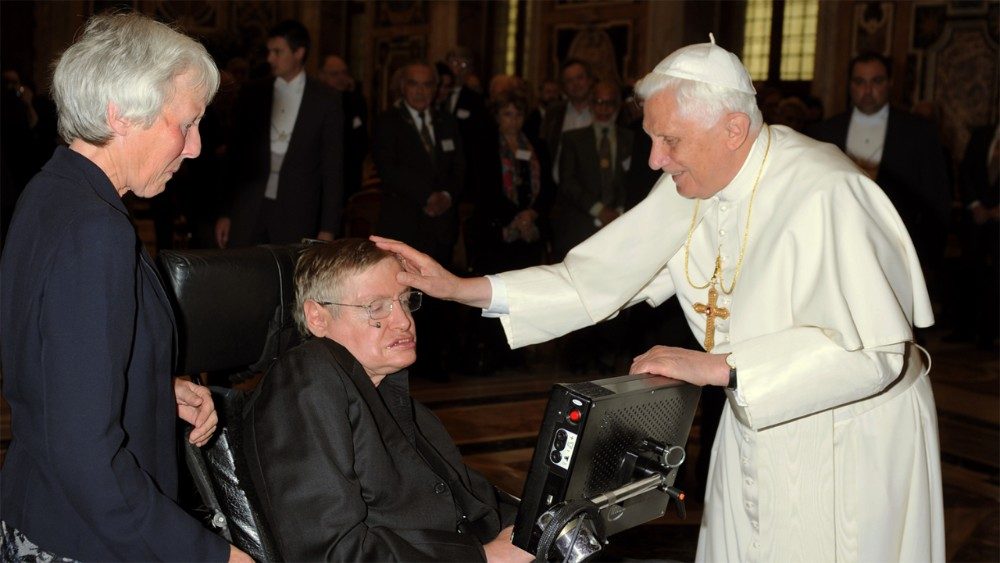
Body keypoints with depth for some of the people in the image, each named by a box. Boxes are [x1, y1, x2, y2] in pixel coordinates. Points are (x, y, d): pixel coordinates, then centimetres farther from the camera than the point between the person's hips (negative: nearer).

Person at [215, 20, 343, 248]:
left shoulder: (327, 100, 1)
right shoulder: (251, 95, 9)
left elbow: (332, 167, 0)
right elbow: (235, 156, 11)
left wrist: (328, 228, -5)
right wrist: (225, 212, 6)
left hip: (296, 214, -2)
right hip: (248, 210, 2)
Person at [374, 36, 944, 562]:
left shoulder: (824, 194, -27)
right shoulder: (689, 187, -6)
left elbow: (874, 350, -30)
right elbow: (603, 277, -2)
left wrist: (716, 367, -30)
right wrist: (462, 289, -10)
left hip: (852, 444, -6)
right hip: (757, 426, 6)